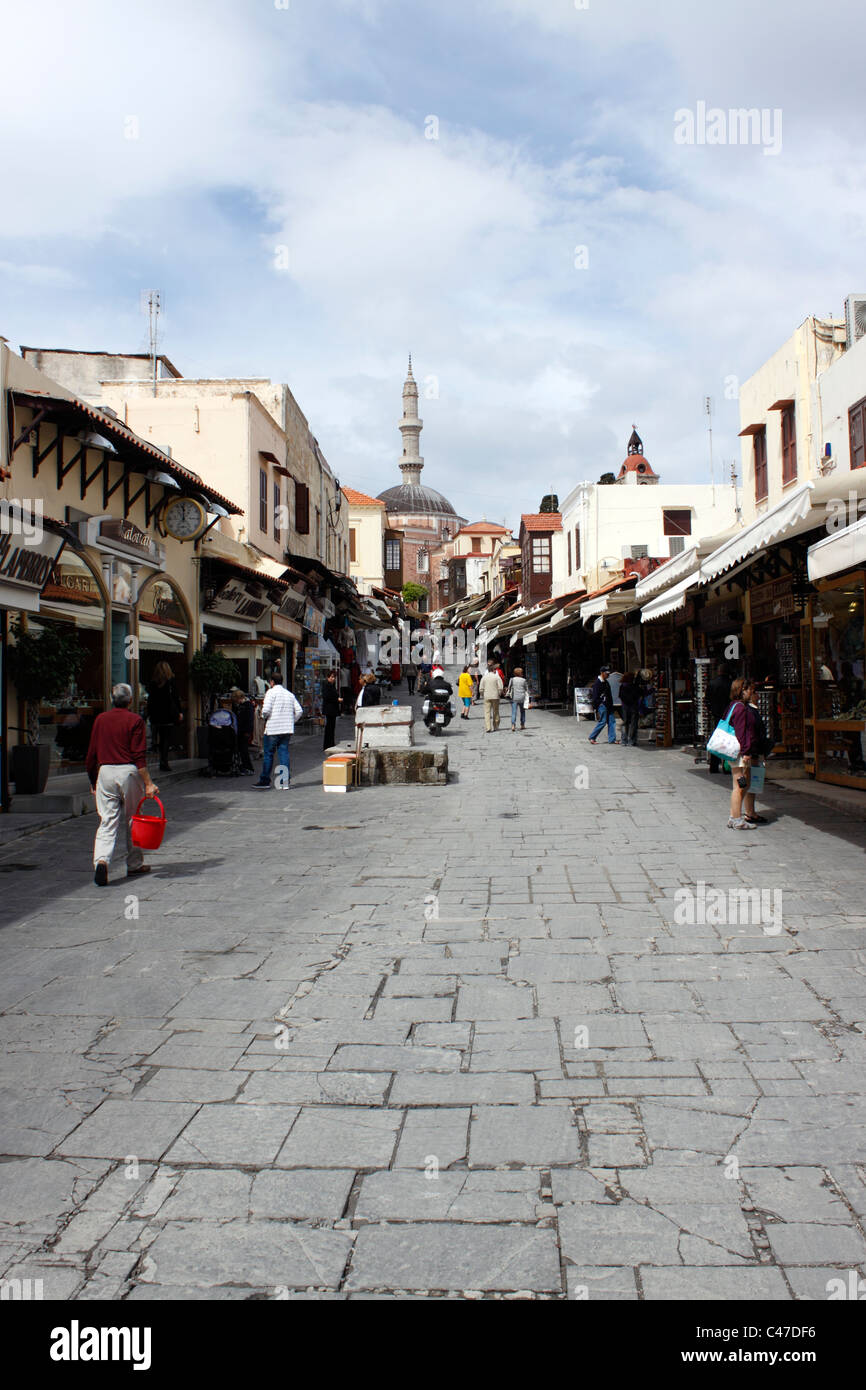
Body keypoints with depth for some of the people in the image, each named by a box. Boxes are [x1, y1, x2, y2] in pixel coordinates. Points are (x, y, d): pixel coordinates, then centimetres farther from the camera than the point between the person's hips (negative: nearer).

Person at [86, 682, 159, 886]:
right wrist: (149, 783, -10)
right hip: (129, 772, -3)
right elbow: (139, 756, -11)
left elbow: (91, 754, 12)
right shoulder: (135, 720, -4)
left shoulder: (100, 719, 8)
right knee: (133, 820, 11)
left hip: (105, 772, 3)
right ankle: (134, 864, 21)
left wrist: (93, 781, 22)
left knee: (107, 822, 1)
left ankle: (101, 860, -20)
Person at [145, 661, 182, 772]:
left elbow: (150, 700, 7)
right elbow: (176, 698, -6)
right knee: (167, 739, -2)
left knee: (160, 739, 13)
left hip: (156, 716, 4)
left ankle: (163, 762, 17)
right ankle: (164, 763, -11)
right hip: (168, 715, -4)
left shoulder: (153, 683, 5)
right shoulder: (170, 681, -5)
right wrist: (180, 712, 0)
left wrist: (150, 714, 12)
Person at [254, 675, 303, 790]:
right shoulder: (290, 694, 13)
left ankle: (265, 781, 11)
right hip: (287, 729, 5)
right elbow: (299, 711, 8)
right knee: (284, 753, 6)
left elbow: (266, 710, -16)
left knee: (268, 754, 5)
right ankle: (285, 781, 1)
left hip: (273, 728, -5)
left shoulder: (271, 692, -5)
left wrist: (265, 716, 4)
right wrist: (290, 721, 14)